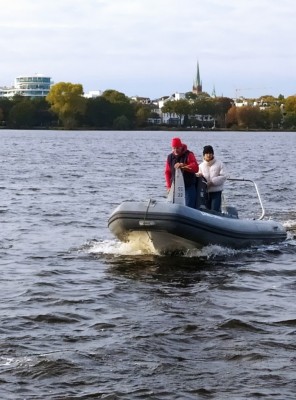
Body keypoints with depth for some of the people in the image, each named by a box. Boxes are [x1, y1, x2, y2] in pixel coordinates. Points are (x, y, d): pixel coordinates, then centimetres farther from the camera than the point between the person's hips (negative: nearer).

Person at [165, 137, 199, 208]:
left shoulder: (189, 155, -5)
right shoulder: (170, 157, 9)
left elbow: (195, 168, -17)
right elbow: (167, 172, 12)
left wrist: (183, 166, -31)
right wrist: (169, 186, 4)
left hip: (189, 187, -4)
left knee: (189, 207, -8)